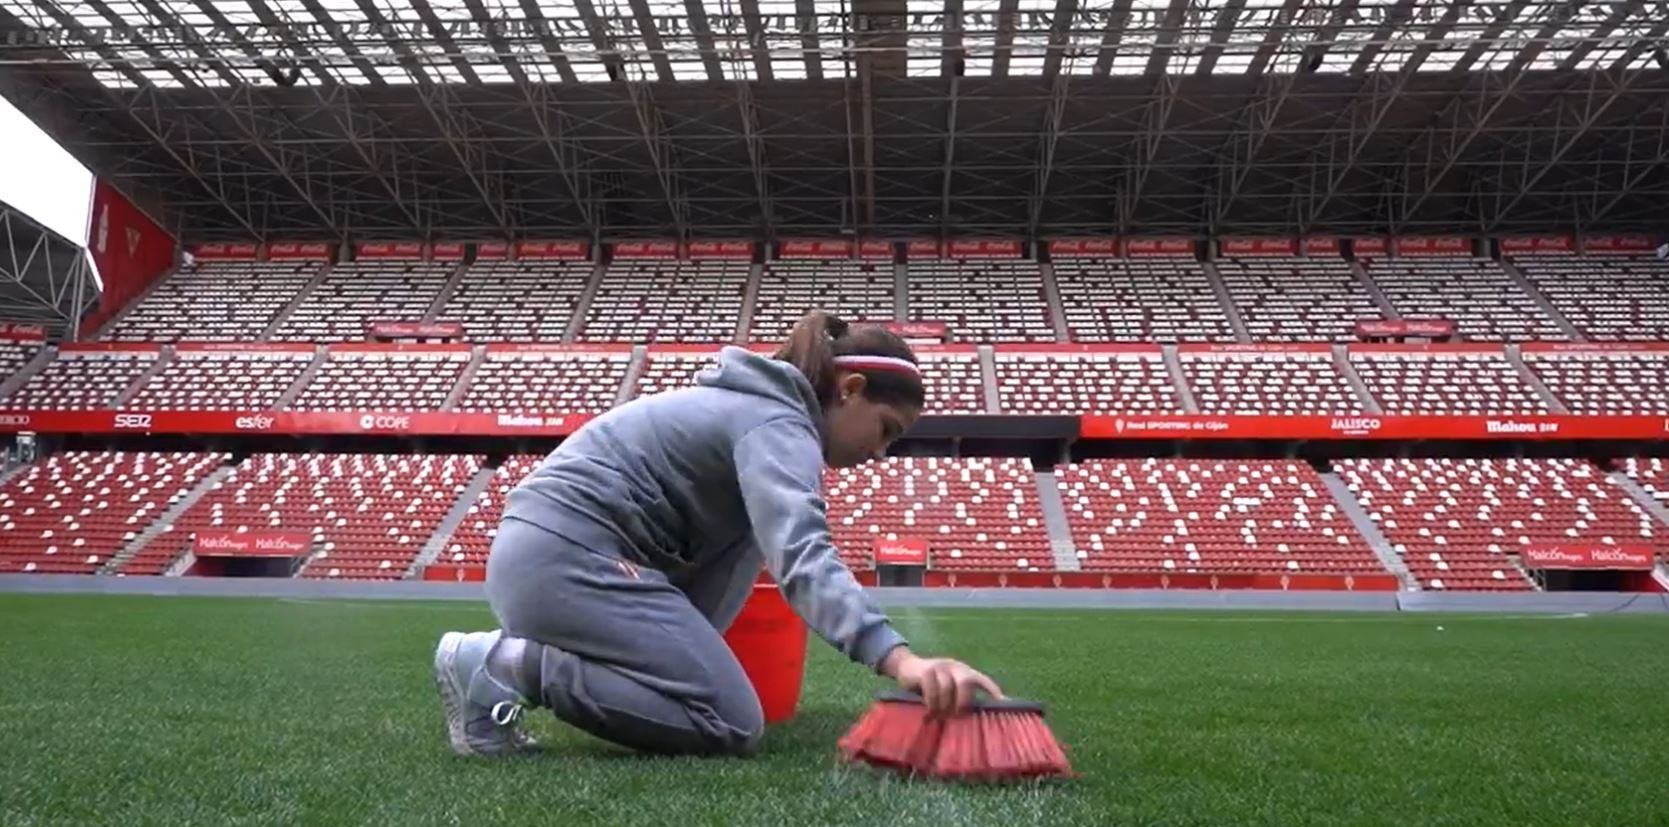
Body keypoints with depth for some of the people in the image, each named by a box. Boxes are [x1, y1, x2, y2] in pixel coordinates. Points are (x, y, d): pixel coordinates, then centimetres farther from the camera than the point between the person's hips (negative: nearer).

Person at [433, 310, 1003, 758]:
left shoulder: (752, 405, 20)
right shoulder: (778, 425, -10)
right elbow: (802, 557, -27)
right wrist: (900, 659, -39)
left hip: (534, 553, 10)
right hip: (569, 560, -10)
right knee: (733, 727, -9)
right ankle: (506, 664, -10)